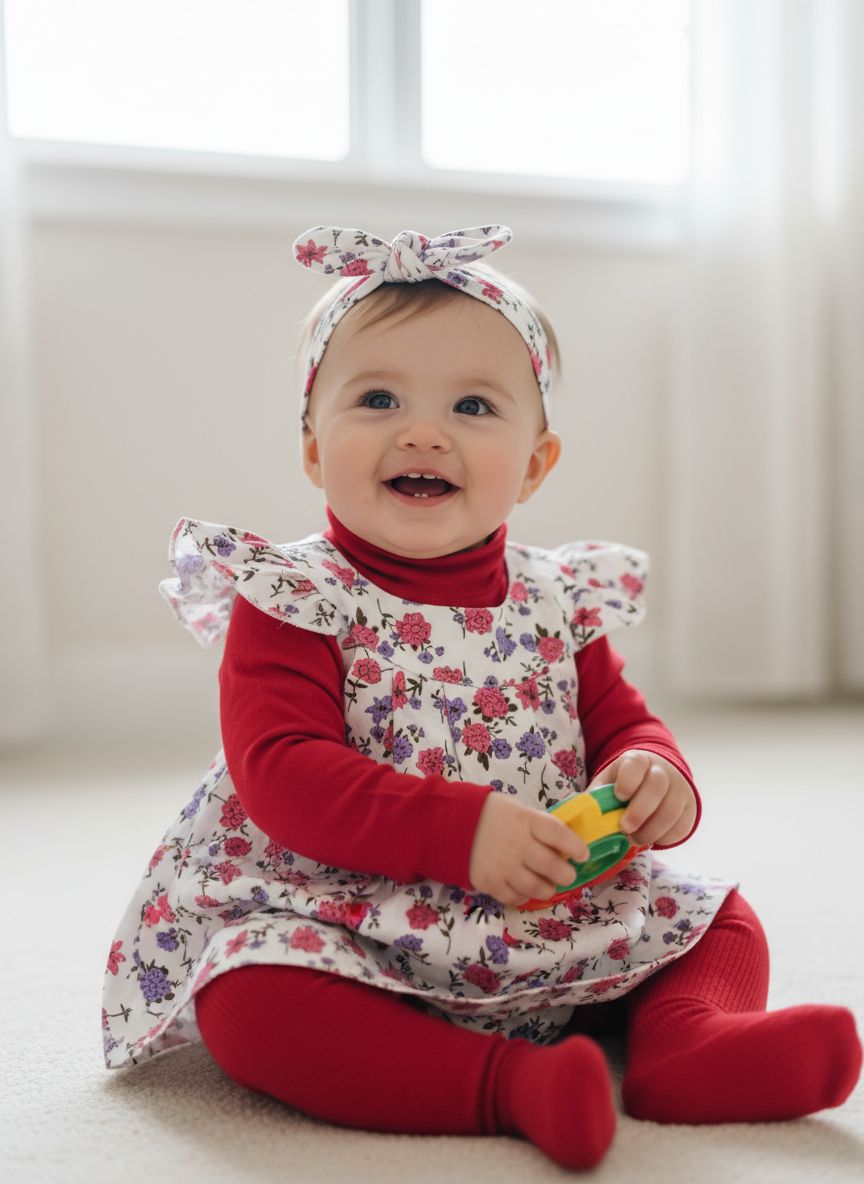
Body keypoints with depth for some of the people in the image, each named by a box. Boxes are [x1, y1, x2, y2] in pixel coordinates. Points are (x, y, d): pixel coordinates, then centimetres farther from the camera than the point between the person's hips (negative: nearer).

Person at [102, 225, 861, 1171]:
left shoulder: (556, 603, 5)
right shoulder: (292, 604, -10)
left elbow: (621, 721, 12)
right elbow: (283, 772, -20)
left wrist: (653, 779, -15)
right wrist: (460, 829, -30)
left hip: (561, 922, 5)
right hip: (350, 925, -4)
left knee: (721, 916, 6)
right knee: (249, 994, -32)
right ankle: (510, 1082, -32)